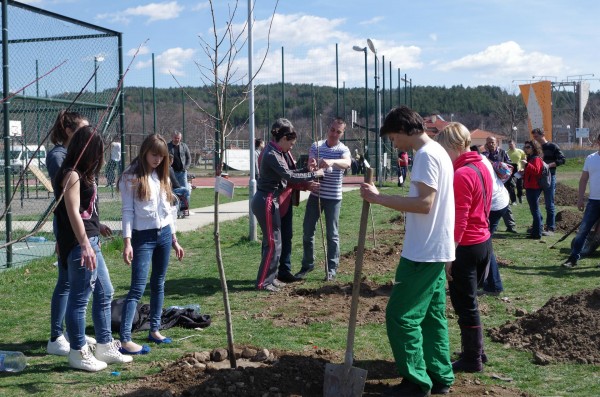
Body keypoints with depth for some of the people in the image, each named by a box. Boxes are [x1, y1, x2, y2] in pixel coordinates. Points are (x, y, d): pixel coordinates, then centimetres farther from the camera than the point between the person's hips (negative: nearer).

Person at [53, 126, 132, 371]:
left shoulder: (82, 174, 16)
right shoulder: (72, 175, -13)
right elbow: (73, 212, -21)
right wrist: (85, 245, -26)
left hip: (90, 242, 11)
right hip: (80, 245, -11)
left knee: (104, 293, 16)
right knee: (79, 298, -2)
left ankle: (105, 347, 25)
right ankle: (78, 353, 9)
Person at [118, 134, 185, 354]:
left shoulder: (162, 176, 11)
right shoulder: (131, 177, -7)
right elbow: (128, 211, -10)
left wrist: (174, 239, 15)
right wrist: (127, 241, -17)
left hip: (164, 234, 6)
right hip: (143, 237, -6)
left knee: (159, 284, 12)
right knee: (137, 288, -12)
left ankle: (154, 330, 24)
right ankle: (125, 339, -14)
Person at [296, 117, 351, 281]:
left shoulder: (343, 149, -7)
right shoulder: (316, 146, 3)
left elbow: (347, 163, -29)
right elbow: (310, 166, -8)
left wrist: (331, 162, -49)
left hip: (333, 197, -3)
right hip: (315, 194, 3)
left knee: (332, 233, 4)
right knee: (307, 230, 7)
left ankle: (332, 268, 13)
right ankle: (307, 264, 22)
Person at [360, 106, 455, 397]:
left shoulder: (426, 155, -16)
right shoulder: (438, 152, 16)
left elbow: (424, 203, -25)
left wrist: (379, 198, -22)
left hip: (424, 252, -10)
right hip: (434, 250, 10)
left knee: (401, 316, -4)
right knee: (432, 315, 14)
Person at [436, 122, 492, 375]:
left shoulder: (461, 175, -20)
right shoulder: (482, 168, 9)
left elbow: (459, 221, -21)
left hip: (466, 247, -9)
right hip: (484, 242, 9)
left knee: (465, 306, 3)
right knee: (469, 301, 20)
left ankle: (472, 361, 14)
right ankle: (475, 351, 31)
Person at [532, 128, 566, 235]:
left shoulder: (552, 146, -4)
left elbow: (562, 159, -9)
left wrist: (549, 165, -21)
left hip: (549, 177, -6)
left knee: (549, 204, -5)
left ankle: (551, 228, -2)